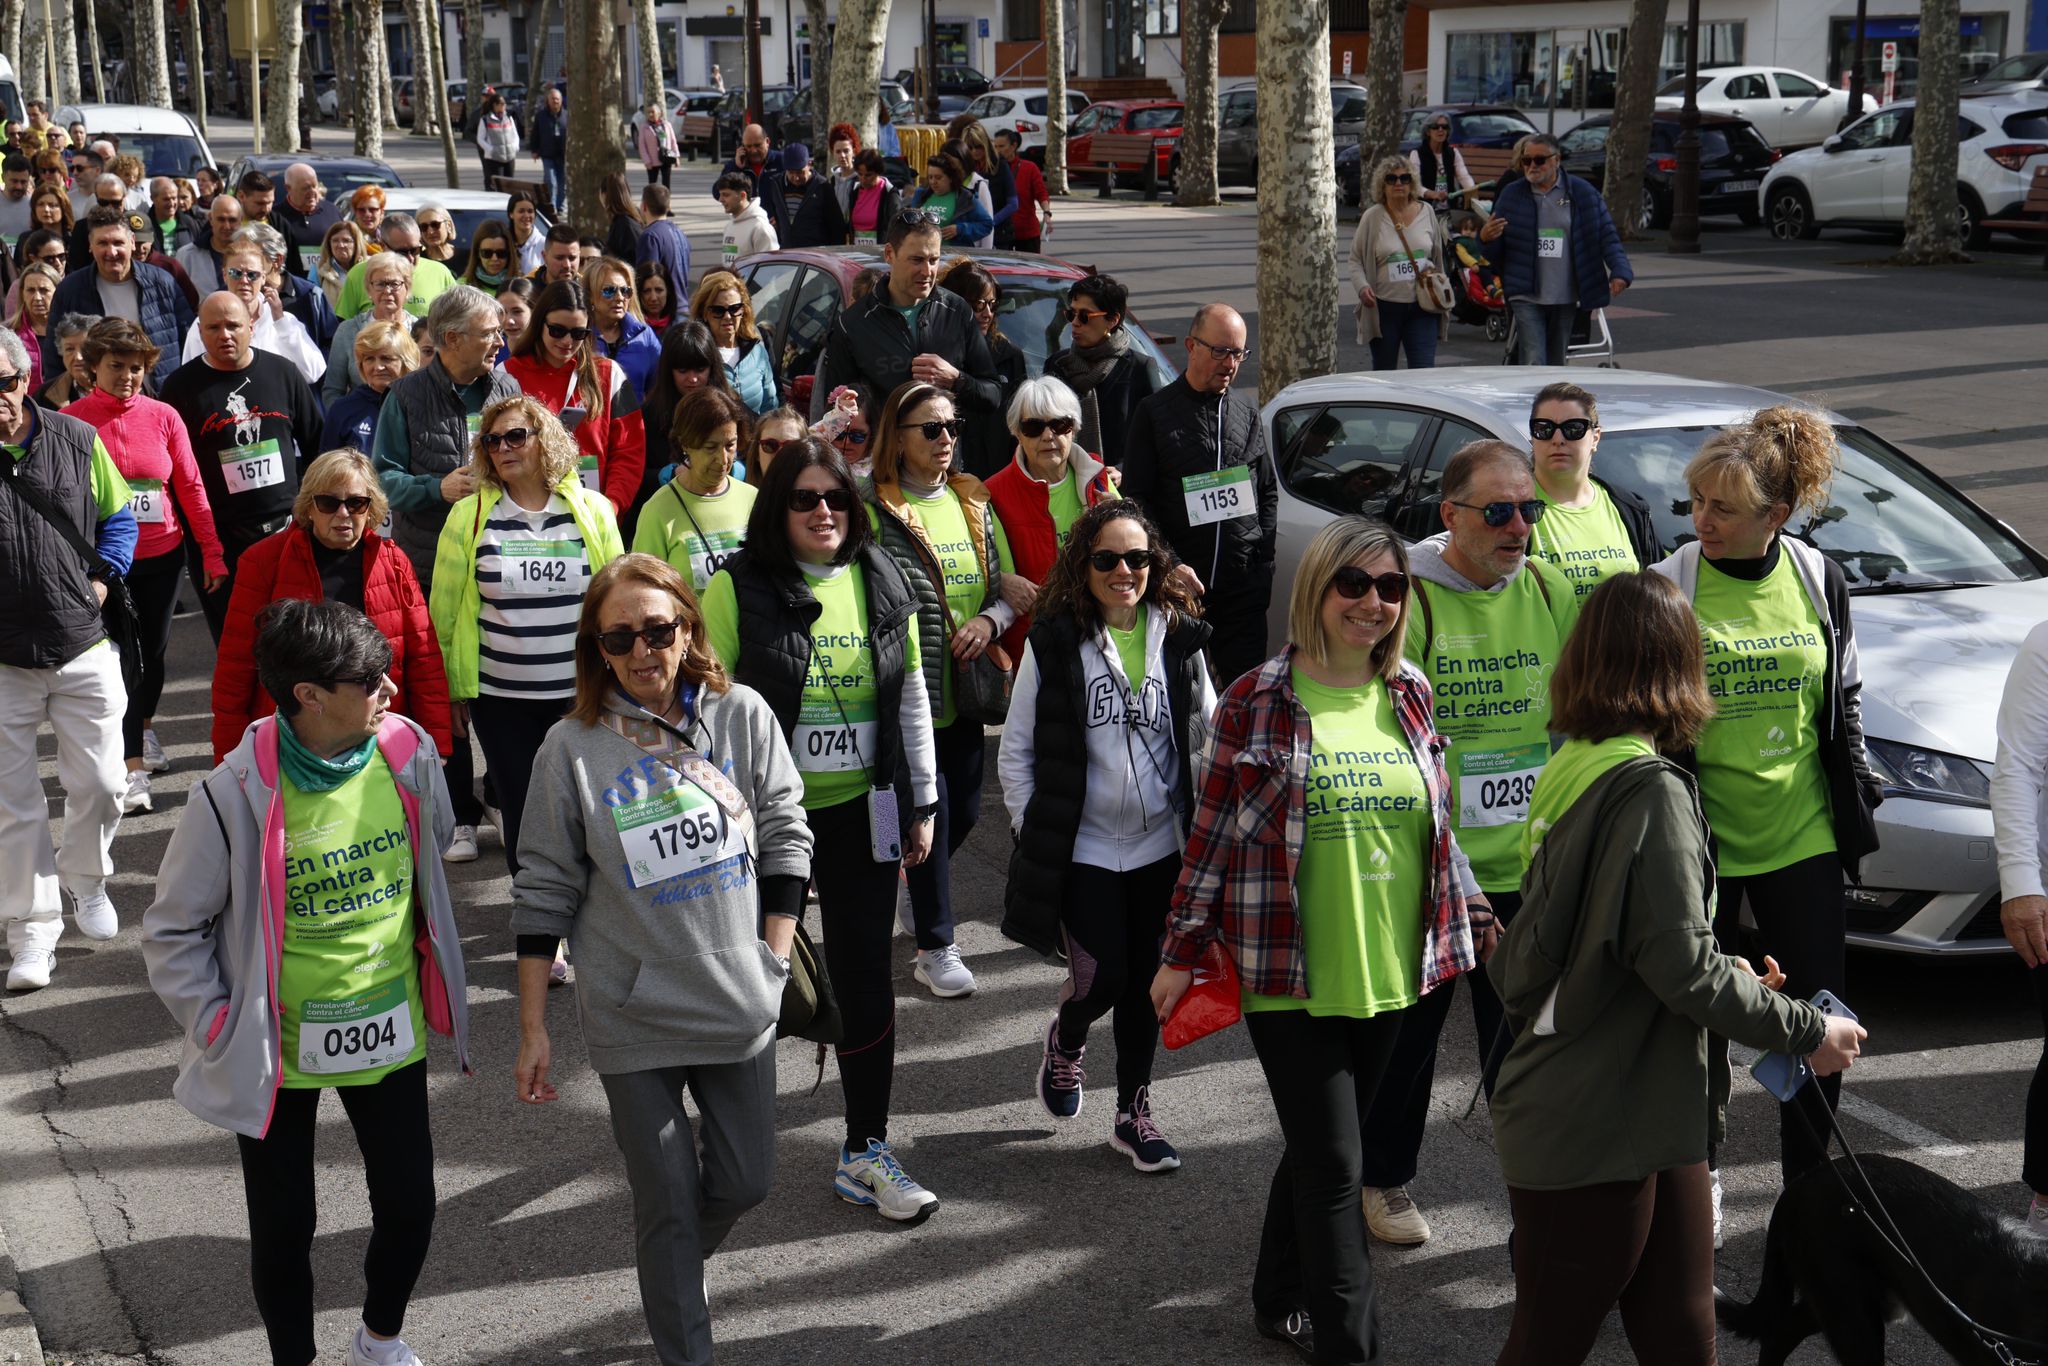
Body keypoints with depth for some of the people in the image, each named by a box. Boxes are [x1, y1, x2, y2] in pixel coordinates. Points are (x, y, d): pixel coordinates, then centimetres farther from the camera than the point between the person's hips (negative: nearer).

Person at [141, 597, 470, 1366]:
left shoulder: (408, 755, -11)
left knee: (409, 1210, 11)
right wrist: (219, 1027, -11)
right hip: (280, 1049, -3)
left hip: (390, 1034, 3)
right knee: (282, 1229, 11)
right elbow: (172, 931, -9)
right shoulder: (237, 795, -21)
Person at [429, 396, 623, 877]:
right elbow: (446, 608, 3)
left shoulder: (592, 511, 2)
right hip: (500, 696, 0)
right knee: (521, 811, 8)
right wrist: (454, 688, 1)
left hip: (582, 694, 0)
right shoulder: (468, 517, 1)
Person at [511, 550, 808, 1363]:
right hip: (634, 1018, -2)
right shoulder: (572, 747, -8)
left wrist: (773, 960, -2)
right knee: (667, 1205, 6)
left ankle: (675, 1260, 45)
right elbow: (545, 893, -4)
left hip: (740, 1006, 2)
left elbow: (786, 838, 4)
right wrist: (533, 1029, -3)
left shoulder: (743, 716, -3)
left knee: (745, 1183, 13)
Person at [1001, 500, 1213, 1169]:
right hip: (1082, 847, -3)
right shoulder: (1054, 642, -7)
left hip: (1160, 844, 3)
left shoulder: (1180, 637, 2)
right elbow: (1016, 750, -1)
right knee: (1101, 979, -7)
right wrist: (1032, 831, -4)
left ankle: (1134, 1112, 26)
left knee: (1144, 984, 10)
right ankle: (1065, 1040, 28)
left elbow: (1206, 733, 11)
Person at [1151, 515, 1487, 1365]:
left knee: (1319, 1150, 15)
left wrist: (1474, 920, 15)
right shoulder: (1256, 701, -8)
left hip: (1387, 970, 5)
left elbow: (1436, 827, 17)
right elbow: (1211, 836, -4)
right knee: (1333, 1164, -4)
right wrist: (1182, 954, -3)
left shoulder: (1410, 696, 7)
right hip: (1287, 973, -5)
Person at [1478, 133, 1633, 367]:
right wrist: (1485, 238, -16)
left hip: (1566, 298, 1)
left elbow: (1607, 237, 4)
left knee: (1556, 365, 11)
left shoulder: (1582, 193, 4)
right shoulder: (1511, 195, 5)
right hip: (1527, 297, -1)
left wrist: (1620, 272, -11)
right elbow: (1495, 252, 8)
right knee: (1532, 364, -13)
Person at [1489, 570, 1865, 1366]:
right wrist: (1805, 1031, -9)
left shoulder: (1570, 772, 8)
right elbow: (1681, 963, -21)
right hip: (1598, 1135, -8)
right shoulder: (1650, 790, -18)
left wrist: (1729, 976, 17)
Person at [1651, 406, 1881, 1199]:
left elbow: (1844, 695, 14)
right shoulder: (1667, 590, -9)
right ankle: (1698, 1178, 27)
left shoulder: (1819, 582, 1)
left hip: (1803, 836, 3)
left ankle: (1808, 1179, 24)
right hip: (1701, 839, -3)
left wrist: (1857, 791, 9)